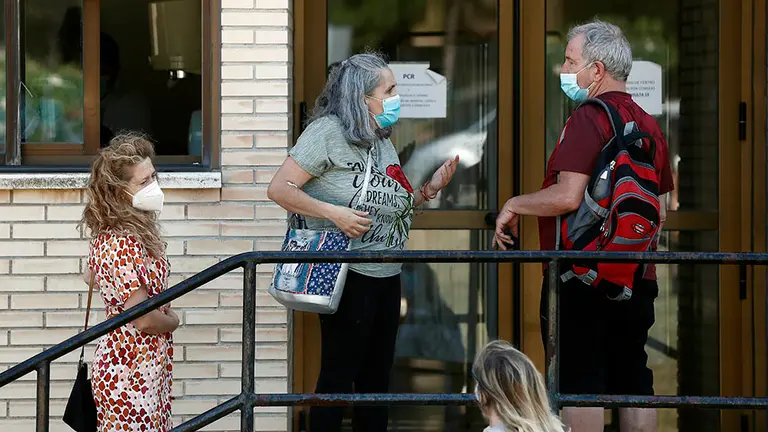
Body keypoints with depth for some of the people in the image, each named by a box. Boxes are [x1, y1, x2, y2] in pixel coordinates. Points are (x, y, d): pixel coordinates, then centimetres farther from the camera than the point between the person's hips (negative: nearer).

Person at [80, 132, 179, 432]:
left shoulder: (109, 235, 7)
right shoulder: (125, 244, -22)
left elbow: (91, 276, 26)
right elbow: (143, 318, -25)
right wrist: (173, 320, -2)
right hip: (131, 376, -10)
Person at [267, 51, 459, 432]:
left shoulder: (382, 141, 13)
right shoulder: (328, 131, -12)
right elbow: (279, 189, -15)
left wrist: (429, 190, 6)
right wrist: (334, 214, -23)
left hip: (386, 277, 8)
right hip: (348, 277, -8)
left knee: (376, 376, 13)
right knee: (338, 375, -4)